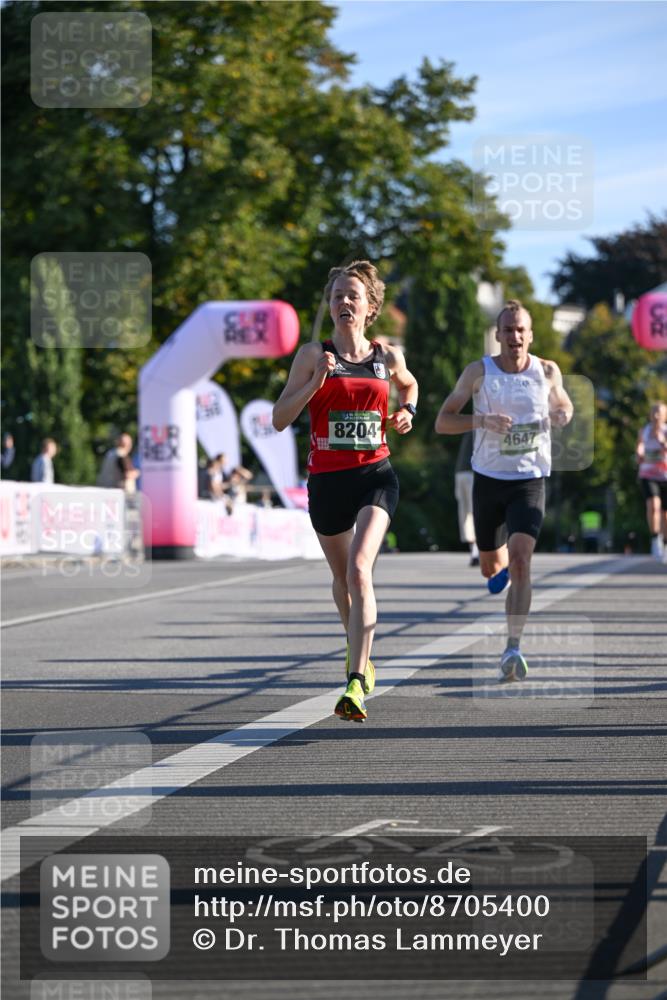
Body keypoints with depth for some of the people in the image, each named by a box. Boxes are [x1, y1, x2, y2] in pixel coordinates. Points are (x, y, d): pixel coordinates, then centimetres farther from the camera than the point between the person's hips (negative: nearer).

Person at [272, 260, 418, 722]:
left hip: (376, 476, -1)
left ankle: (356, 684, -27)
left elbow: (409, 384, 29)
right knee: (343, 578, 17)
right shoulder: (313, 355, 0)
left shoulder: (388, 357, 5)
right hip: (327, 479, 1)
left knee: (359, 570, -21)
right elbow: (280, 418, -3)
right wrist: (315, 383, -16)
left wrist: (407, 413, 8)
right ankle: (359, 654, 46)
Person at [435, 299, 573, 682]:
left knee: (520, 561, -20)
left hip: (530, 480, -1)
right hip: (489, 479, 1)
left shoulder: (547, 372, 0)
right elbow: (442, 421, -4)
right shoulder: (479, 372, -5)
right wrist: (481, 420, -22)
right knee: (490, 568, 15)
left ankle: (513, 649, -22)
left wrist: (563, 414, -6)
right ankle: (504, 565, 55)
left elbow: (564, 406, 20)